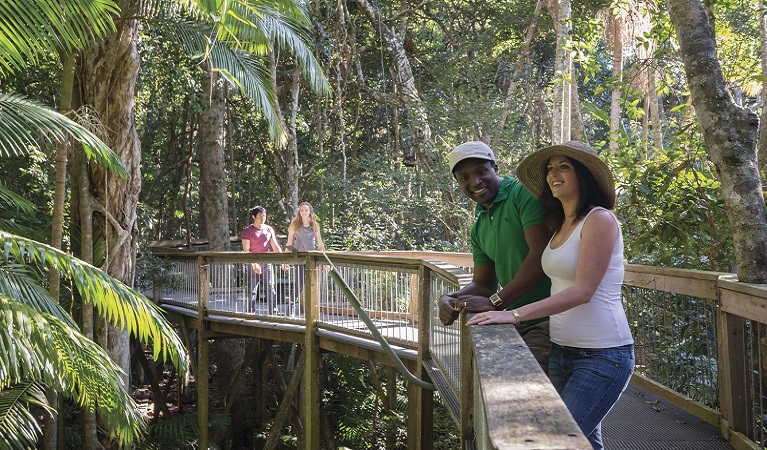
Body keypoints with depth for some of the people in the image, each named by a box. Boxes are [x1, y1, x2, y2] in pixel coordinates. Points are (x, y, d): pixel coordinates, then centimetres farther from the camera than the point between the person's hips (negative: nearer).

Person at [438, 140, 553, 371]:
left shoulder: (525, 194, -8)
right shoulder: (479, 228, 18)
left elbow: (541, 255, -18)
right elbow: (483, 283, 20)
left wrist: (494, 302, -16)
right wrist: (450, 299, -2)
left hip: (545, 321, -8)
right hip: (516, 323, 8)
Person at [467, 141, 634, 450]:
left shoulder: (599, 219, -11)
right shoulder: (561, 226, 14)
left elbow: (582, 291, -20)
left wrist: (515, 314, -23)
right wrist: (497, 305, 6)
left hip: (602, 355, -8)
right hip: (562, 351, 8)